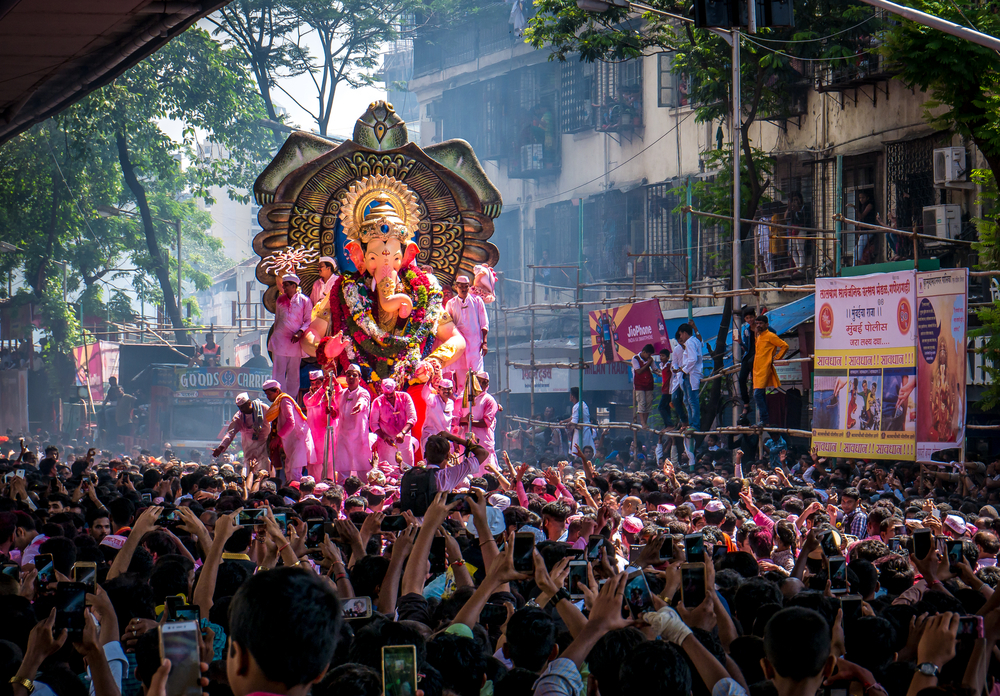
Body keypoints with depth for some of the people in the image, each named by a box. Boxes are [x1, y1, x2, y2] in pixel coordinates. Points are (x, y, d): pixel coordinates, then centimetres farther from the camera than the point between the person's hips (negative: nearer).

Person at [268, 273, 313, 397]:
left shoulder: (304, 301, 1)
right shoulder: (280, 300, 13)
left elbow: (309, 320, 1)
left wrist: (299, 333, -13)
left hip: (295, 340, -2)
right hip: (280, 339, 2)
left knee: (293, 372, 4)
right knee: (278, 371, -4)